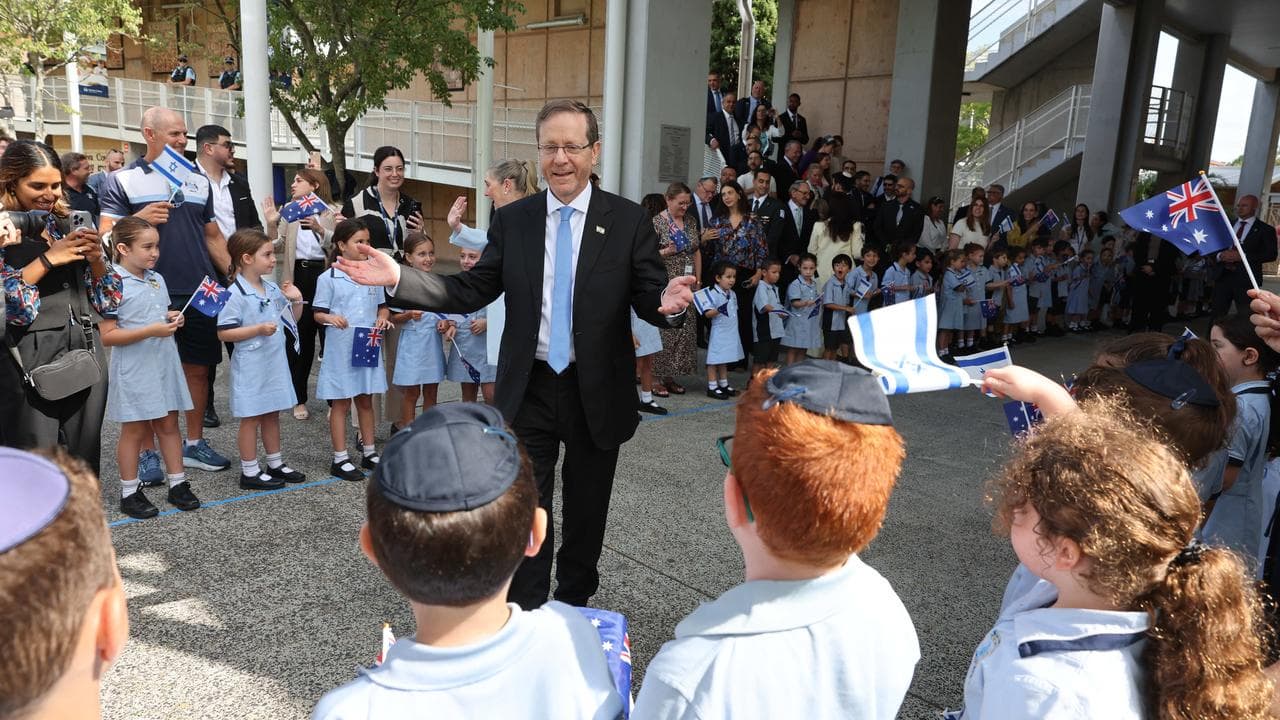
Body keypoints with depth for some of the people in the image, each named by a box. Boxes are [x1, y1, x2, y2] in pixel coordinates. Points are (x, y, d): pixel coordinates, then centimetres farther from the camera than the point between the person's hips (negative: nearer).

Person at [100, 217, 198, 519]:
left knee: (169, 424, 12)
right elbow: (107, 336, -16)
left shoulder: (157, 279, 8)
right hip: (134, 370, -6)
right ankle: (129, 493, 19)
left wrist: (173, 320, 0)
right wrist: (151, 330, -24)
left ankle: (178, 484, 21)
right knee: (134, 430, 5)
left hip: (164, 364, 6)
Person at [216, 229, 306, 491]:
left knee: (272, 415, 17)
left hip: (275, 363, 7)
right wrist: (258, 329, -23)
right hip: (250, 367, -7)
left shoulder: (273, 289, 7)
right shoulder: (235, 294, -15)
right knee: (251, 418, 3)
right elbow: (223, 333, -17)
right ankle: (250, 472, 14)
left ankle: (276, 464, 29)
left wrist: (297, 301, 0)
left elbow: (291, 320, 18)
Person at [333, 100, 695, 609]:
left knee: (586, 510, 17)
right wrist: (399, 279, -13)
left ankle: (574, 605, 39)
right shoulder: (512, 220, 1)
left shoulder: (630, 221, -5)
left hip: (597, 392, 0)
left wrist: (670, 302, -33)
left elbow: (649, 300, -8)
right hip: (529, 390, 1)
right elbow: (471, 292, -1)